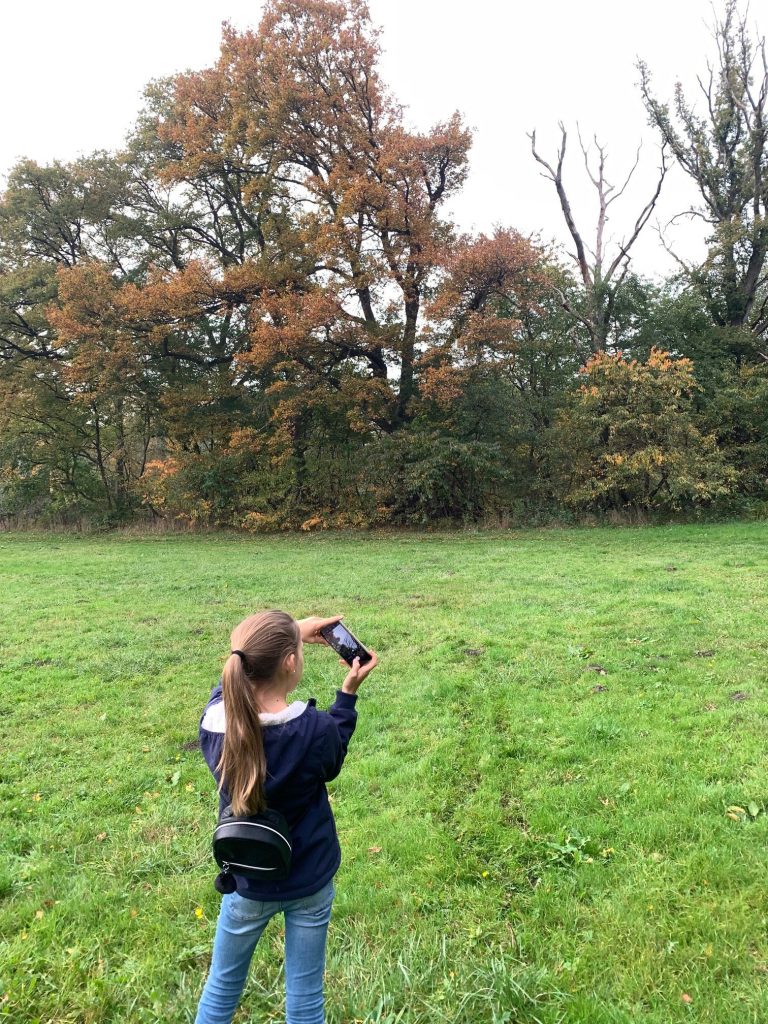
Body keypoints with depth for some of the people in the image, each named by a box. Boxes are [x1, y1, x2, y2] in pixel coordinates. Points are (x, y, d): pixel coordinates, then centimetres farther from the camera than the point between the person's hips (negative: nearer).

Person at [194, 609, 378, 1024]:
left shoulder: (215, 718, -23)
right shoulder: (316, 730, -29)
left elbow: (245, 671, 0)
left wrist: (291, 634, 4)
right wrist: (348, 692, -5)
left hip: (247, 882, 2)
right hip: (310, 881, -2)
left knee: (222, 986, 26)